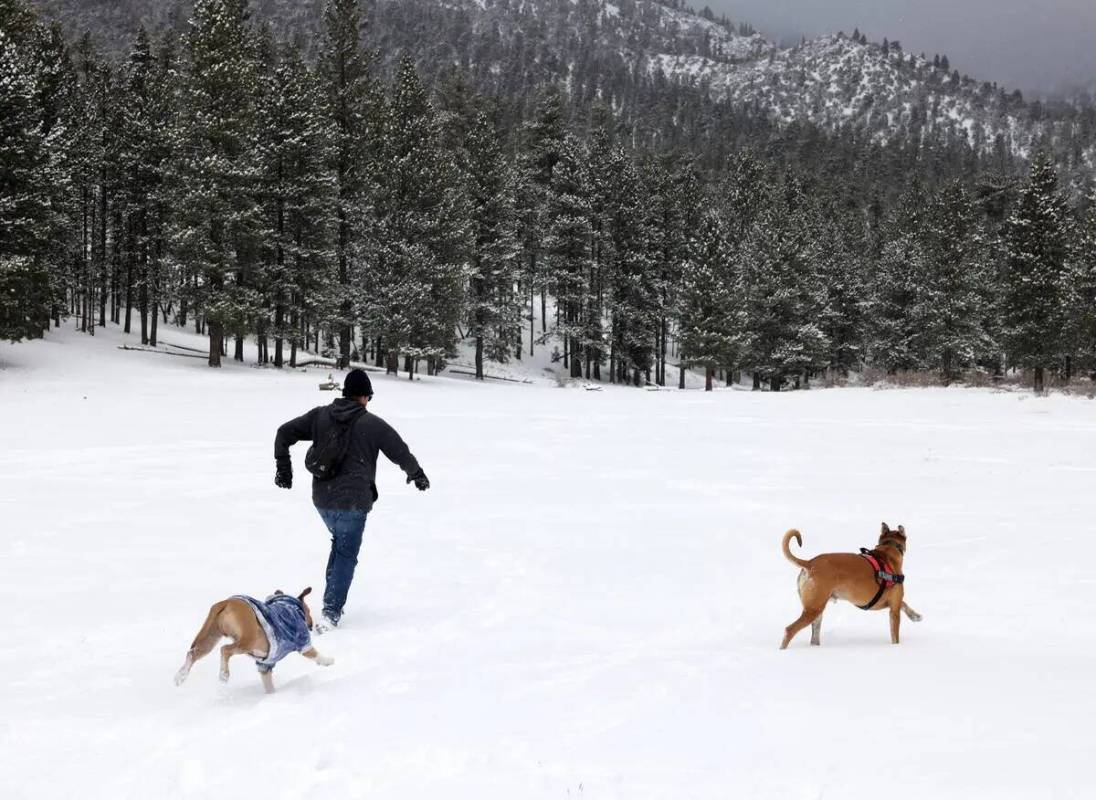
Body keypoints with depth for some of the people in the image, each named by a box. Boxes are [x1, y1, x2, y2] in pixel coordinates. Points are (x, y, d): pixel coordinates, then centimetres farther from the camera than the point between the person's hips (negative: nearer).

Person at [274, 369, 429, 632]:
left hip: (322, 499, 5)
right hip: (353, 501, -5)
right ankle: (331, 612, -7)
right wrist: (417, 475, 21)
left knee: (340, 543, 26)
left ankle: (332, 601, 23)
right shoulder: (373, 424, -6)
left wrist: (283, 469, 18)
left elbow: (284, 433, 8)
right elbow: (401, 454, 2)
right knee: (346, 555, 3)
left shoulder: (320, 415, 6)